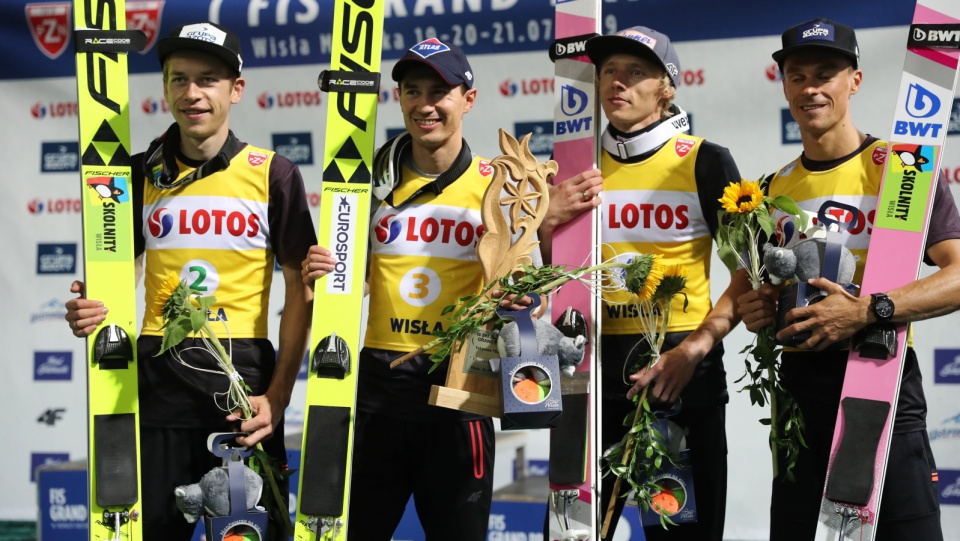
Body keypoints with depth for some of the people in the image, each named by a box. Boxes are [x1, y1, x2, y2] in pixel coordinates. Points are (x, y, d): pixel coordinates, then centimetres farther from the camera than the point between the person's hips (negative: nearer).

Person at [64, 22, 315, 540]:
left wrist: (278, 395, -10)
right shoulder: (141, 174, 8)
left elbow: (299, 292, -1)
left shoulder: (272, 174, 0)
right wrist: (91, 311, -11)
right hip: (159, 376, 2)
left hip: (245, 377, -2)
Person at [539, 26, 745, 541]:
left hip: (682, 375, -3)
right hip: (596, 368, 3)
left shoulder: (705, 162, -2)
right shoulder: (580, 168, 9)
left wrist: (694, 350, -16)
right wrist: (550, 223, -7)